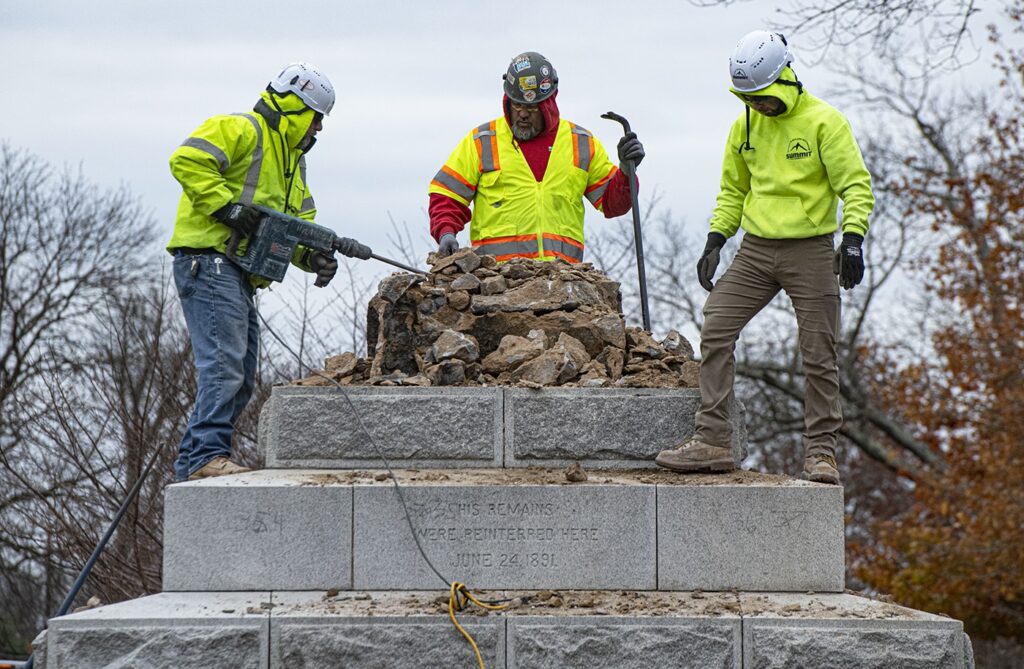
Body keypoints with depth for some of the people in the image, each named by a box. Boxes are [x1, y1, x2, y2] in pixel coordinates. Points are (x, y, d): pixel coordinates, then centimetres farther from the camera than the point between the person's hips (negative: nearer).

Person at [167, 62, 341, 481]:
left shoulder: (291, 158, 25)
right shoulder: (240, 131, -5)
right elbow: (188, 160, -19)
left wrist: (313, 257, 2)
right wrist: (225, 207, -22)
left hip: (240, 274, 10)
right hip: (209, 261, -10)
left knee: (240, 378, 10)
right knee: (224, 365, -20)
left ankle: (193, 460, 13)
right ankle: (204, 455, -24)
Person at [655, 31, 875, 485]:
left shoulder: (824, 122, -9)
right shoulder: (745, 126, 8)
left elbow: (856, 186, -10)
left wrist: (853, 238, -24)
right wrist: (715, 239, 7)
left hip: (810, 252, -5)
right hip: (755, 251, 5)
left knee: (818, 354, -1)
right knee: (715, 331, -8)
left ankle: (820, 451, 9)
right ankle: (711, 441, -6)